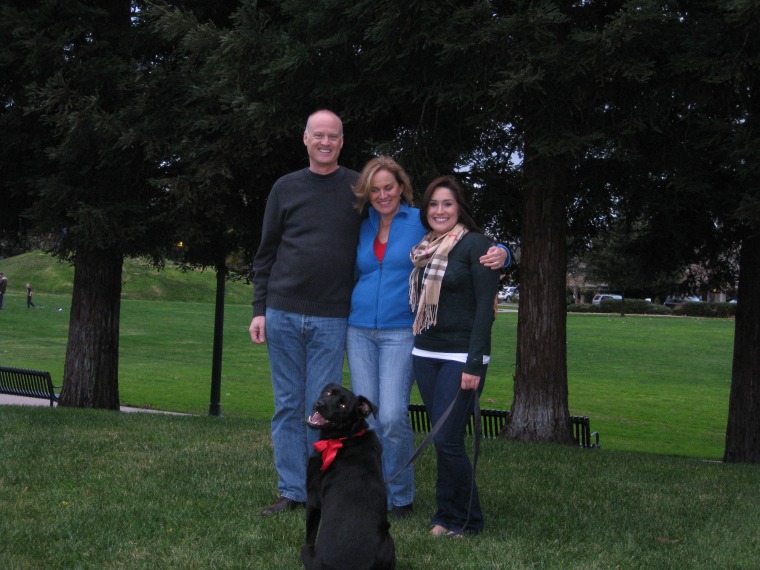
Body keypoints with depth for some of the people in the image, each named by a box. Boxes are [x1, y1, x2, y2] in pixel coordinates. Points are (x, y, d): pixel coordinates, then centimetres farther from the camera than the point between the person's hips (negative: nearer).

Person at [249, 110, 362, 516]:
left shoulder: (358, 189, 4)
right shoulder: (285, 188, 8)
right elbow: (265, 254, 10)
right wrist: (259, 309, 3)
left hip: (330, 319, -2)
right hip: (282, 314, 2)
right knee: (288, 407, 6)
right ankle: (291, 491, 13)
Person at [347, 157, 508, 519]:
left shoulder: (422, 222, -1)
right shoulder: (363, 228, 12)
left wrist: (499, 254, -25)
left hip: (401, 333, -4)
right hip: (359, 331, 4)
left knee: (392, 417, -12)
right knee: (367, 418, 4)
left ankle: (401, 497, 6)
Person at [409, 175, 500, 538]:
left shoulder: (475, 245, -6)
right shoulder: (425, 249, 14)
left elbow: (485, 307, -11)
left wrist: (474, 364, -17)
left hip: (461, 356, -6)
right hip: (425, 354, 6)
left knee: (447, 440, -9)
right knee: (441, 438, 7)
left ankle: (462, 520, 5)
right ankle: (448, 513, 17)